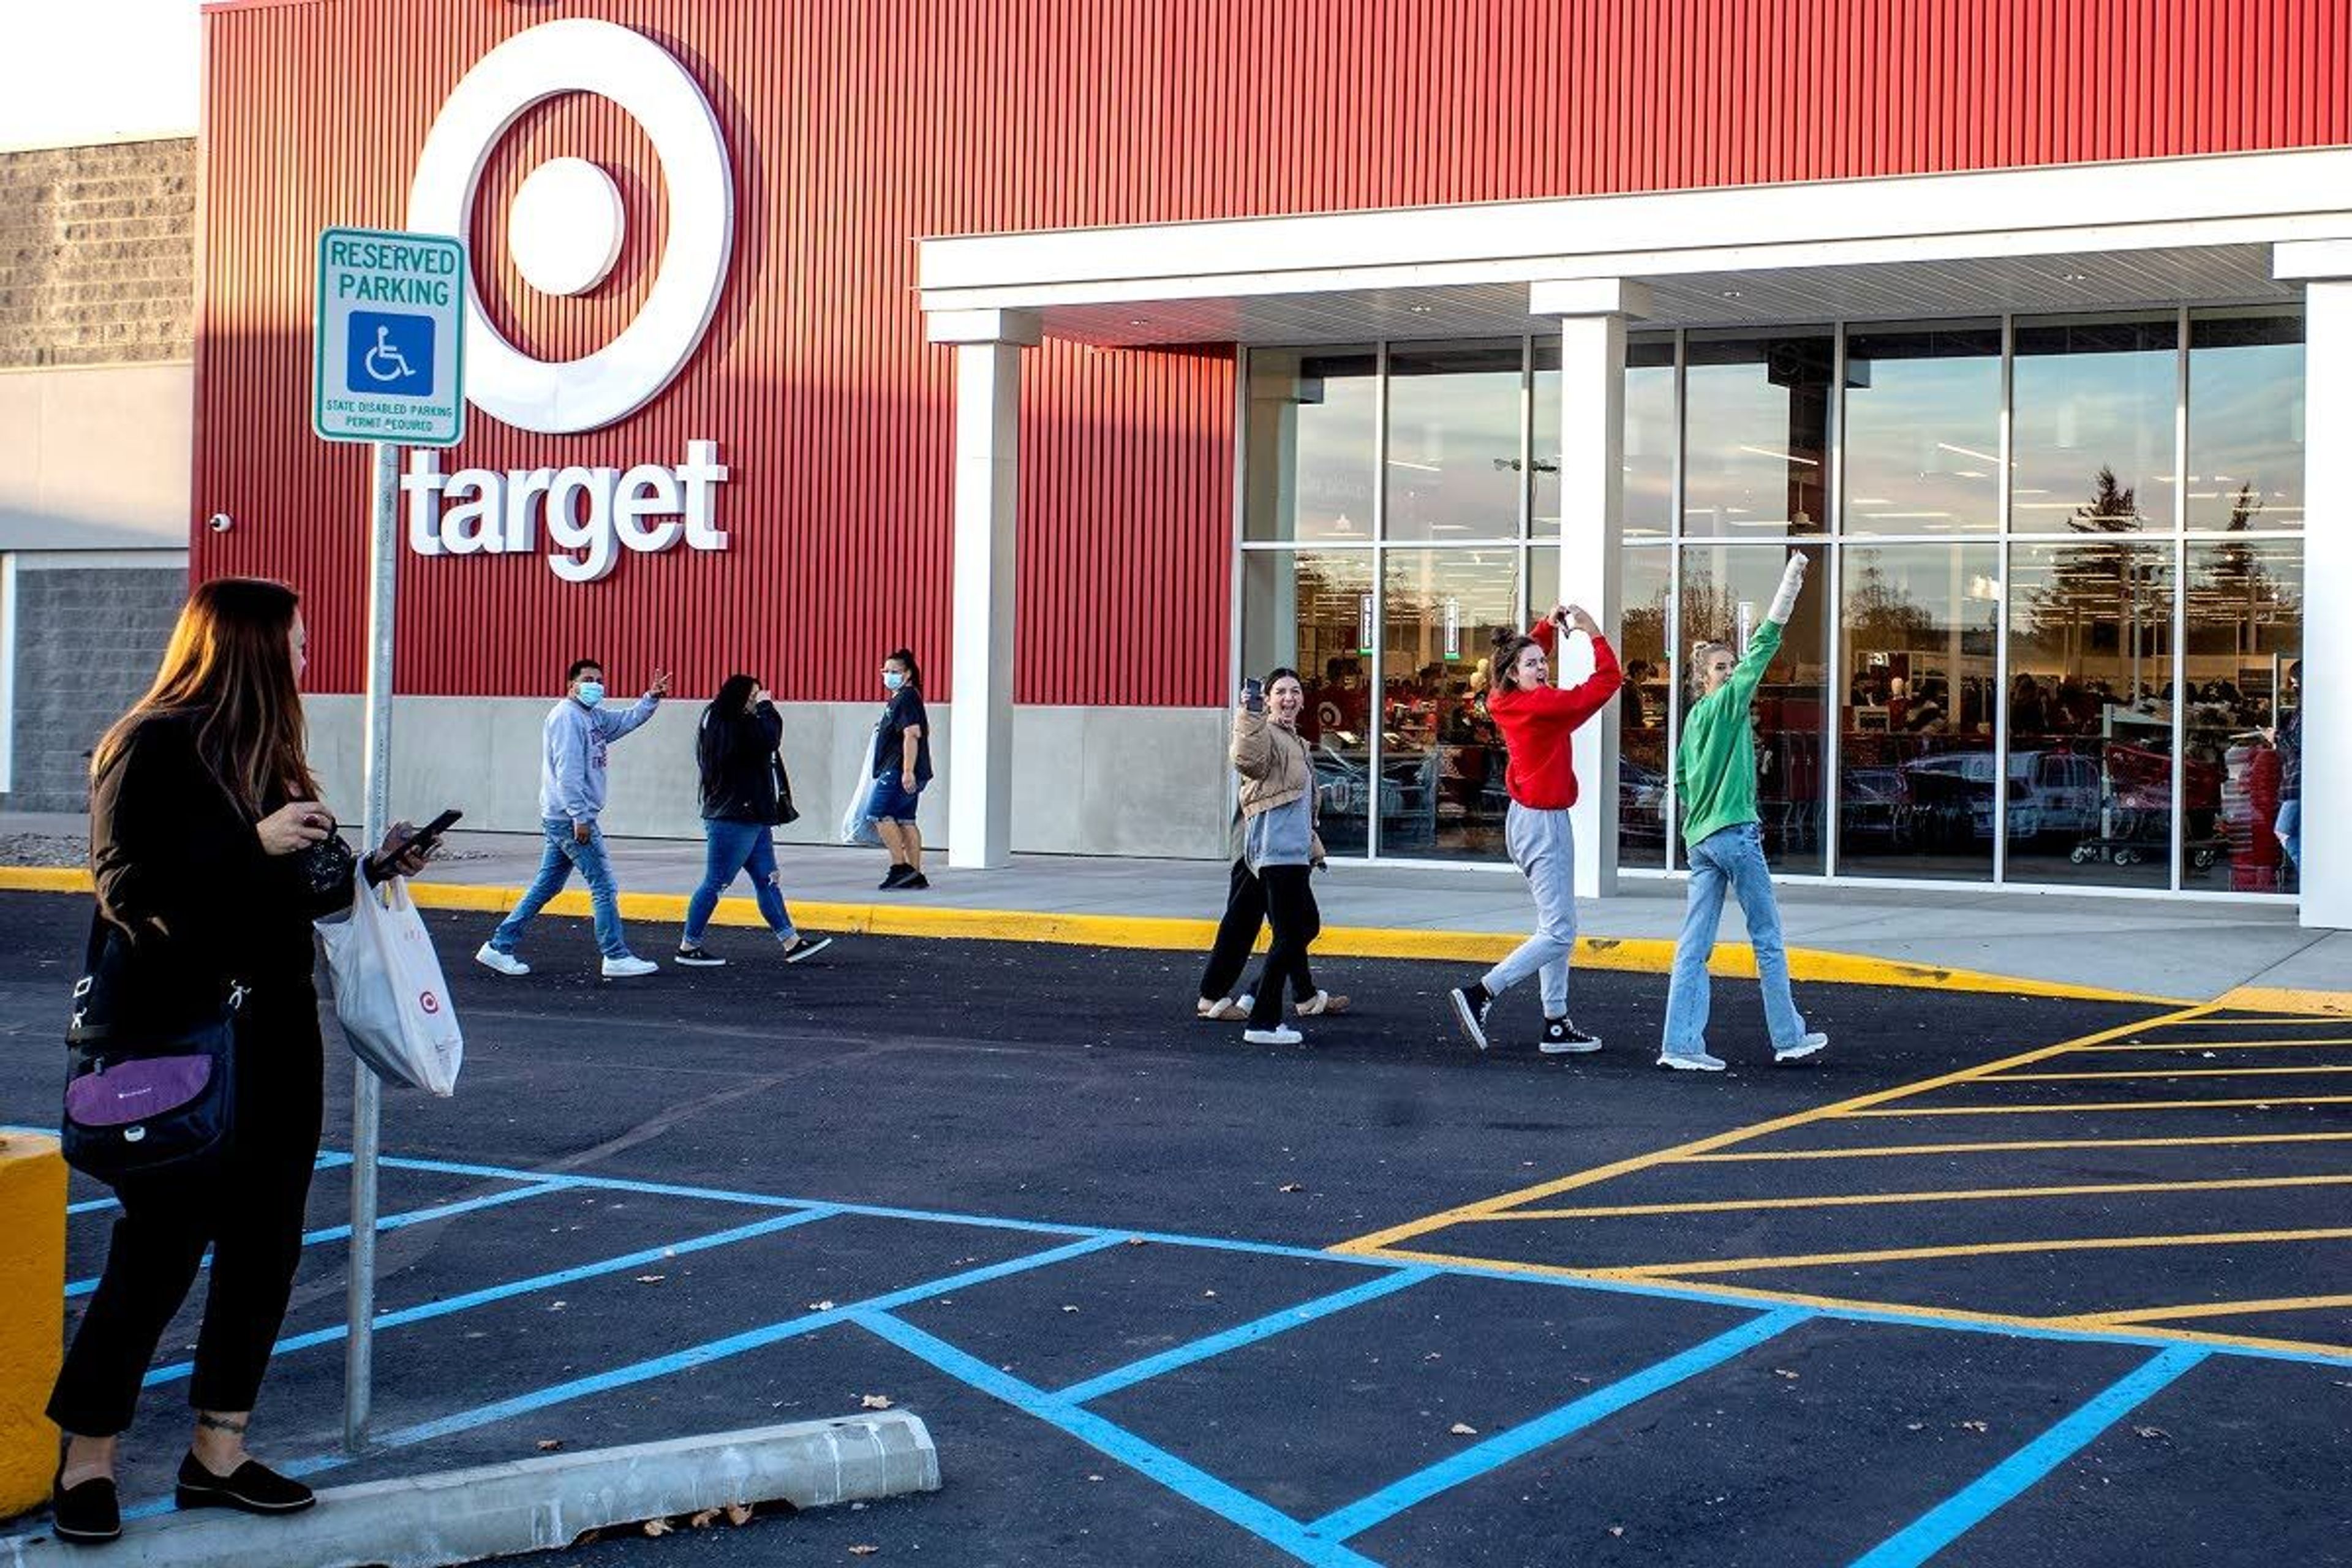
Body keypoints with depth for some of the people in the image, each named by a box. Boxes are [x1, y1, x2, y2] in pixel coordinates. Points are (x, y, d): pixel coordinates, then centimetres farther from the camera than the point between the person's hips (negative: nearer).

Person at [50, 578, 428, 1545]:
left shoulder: (269, 754, 13)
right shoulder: (154, 747, -11)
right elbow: (127, 888, -19)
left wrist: (372, 868, 5)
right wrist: (254, 845, -24)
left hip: (276, 1034, 8)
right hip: (179, 1039, -8)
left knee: (265, 1246, 9)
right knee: (159, 1250, -2)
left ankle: (218, 1454, 18)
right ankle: (87, 1459, 12)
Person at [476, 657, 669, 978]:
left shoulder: (594, 716, 17)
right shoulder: (567, 716, -13)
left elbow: (627, 721, 28)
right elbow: (567, 771, -19)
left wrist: (651, 698, 10)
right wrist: (580, 817, -22)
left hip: (562, 819, 10)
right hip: (570, 818, -10)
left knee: (546, 887, 13)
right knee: (604, 887, -5)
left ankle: (499, 947, 15)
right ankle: (617, 957, -1)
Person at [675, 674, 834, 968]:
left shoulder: (738, 725, 15)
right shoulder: (728, 727, -16)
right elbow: (769, 739, -24)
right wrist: (766, 707, -13)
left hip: (752, 819, 11)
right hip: (732, 819, -11)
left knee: (768, 880, 10)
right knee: (716, 883, -3)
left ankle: (792, 943, 12)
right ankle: (688, 947, 6)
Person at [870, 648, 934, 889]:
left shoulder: (907, 699, -12)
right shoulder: (899, 698, 20)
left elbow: (912, 734, -22)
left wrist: (908, 772, -27)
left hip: (900, 771, -10)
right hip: (903, 773, 10)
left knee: (879, 813, -10)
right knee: (905, 821, 8)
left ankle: (901, 867, -10)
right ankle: (915, 876, 8)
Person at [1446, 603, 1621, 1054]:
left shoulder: (1506, 702, 4)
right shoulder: (1543, 705, -19)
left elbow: (1526, 649, 25)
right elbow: (1608, 680, -17)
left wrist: (1548, 626, 12)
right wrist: (1594, 632, -10)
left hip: (1524, 818, 10)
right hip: (1545, 823, -10)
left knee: (1555, 927, 14)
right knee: (1559, 933, -8)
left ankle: (1556, 1025, 16)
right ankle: (1480, 994, -13)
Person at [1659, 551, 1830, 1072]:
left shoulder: (1694, 717, 12)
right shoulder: (1726, 704, -9)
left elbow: (1680, 779, 18)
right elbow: (1762, 649, -14)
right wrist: (1790, 587, -16)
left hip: (1700, 838, 8)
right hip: (1734, 833, -8)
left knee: (1694, 945, 2)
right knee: (1767, 940, 3)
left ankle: (1681, 1044, -2)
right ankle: (1789, 1038, 10)